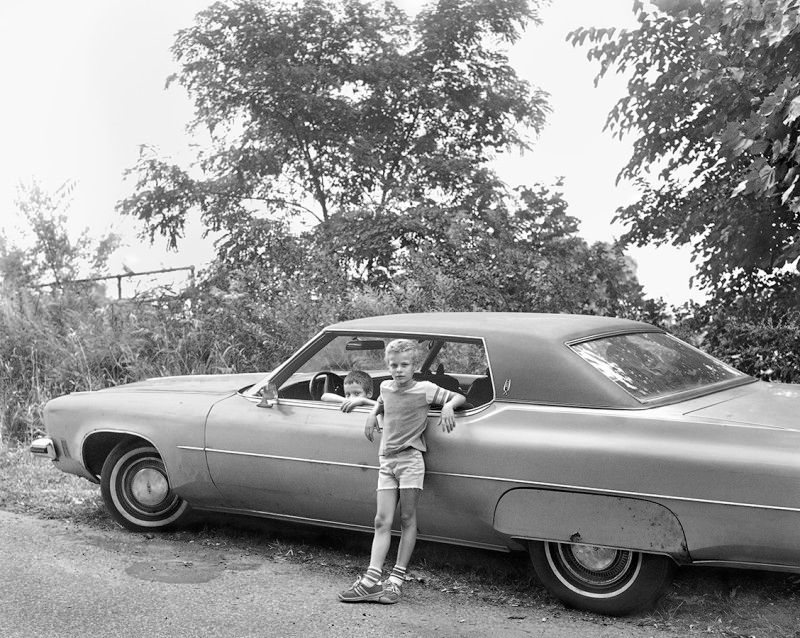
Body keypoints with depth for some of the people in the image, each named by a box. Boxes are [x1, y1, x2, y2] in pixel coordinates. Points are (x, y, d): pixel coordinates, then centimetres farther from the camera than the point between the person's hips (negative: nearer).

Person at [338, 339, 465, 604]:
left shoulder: (425, 389, -3)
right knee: (382, 521, -1)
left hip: (411, 459, -4)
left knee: (407, 520, 1)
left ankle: (397, 578, 6)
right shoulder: (386, 387, 11)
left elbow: (459, 397, 4)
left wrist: (448, 406, -16)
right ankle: (371, 580, -6)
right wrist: (372, 413, 15)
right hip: (386, 460, 4)